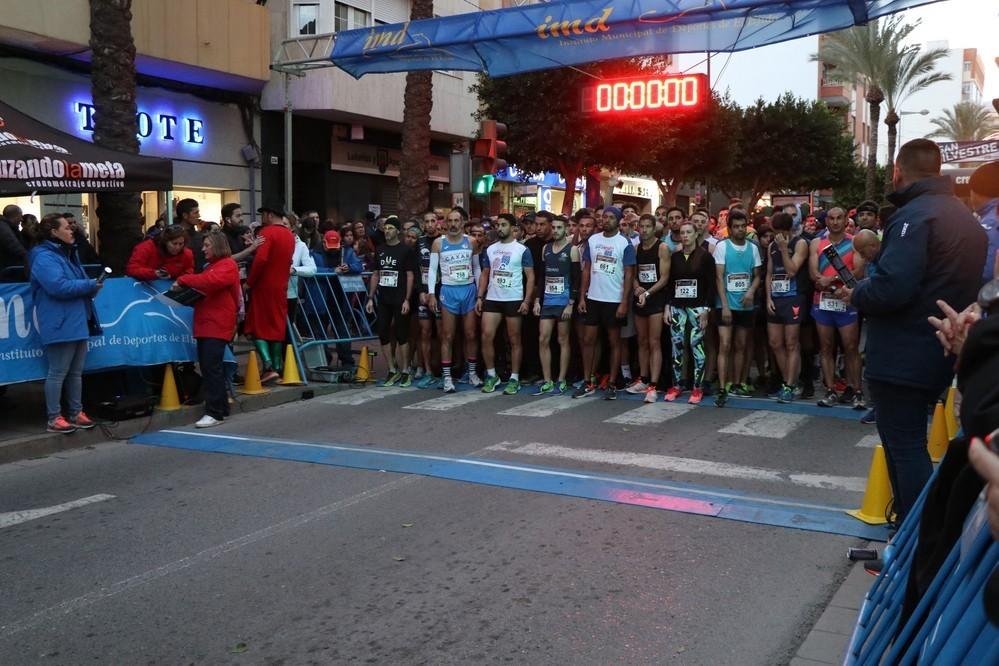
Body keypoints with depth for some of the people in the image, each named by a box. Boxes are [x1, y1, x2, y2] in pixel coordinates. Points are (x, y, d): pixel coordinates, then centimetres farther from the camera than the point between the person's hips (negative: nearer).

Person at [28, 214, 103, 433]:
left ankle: (76, 413, 21)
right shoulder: (44, 257, -13)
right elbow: (58, 286, -25)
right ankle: (54, 418, 1)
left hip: (77, 322, 10)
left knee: (76, 372, 13)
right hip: (60, 324, -10)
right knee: (58, 372, -5)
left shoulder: (68, 254, 19)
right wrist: (89, 285, -15)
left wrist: (91, 287, 4)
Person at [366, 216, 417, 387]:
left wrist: (407, 300, -13)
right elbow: (375, 275, 14)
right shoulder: (380, 250, 11)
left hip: (399, 300, -5)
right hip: (383, 300, 5)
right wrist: (370, 298, 8)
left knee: (401, 335, -1)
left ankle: (405, 371, 9)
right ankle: (392, 370, 15)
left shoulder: (406, 250, -3)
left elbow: (410, 276, -6)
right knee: (383, 334, 5)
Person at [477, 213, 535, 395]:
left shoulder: (522, 249, -3)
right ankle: (491, 375, 10)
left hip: (514, 300, -4)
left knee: (514, 340, 3)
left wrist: (527, 300, -13)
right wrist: (480, 297, 6)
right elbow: (484, 274, 15)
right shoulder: (490, 249, 11)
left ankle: (514, 379, 11)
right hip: (492, 299, 4)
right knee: (486, 337, -4)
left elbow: (530, 276, -4)